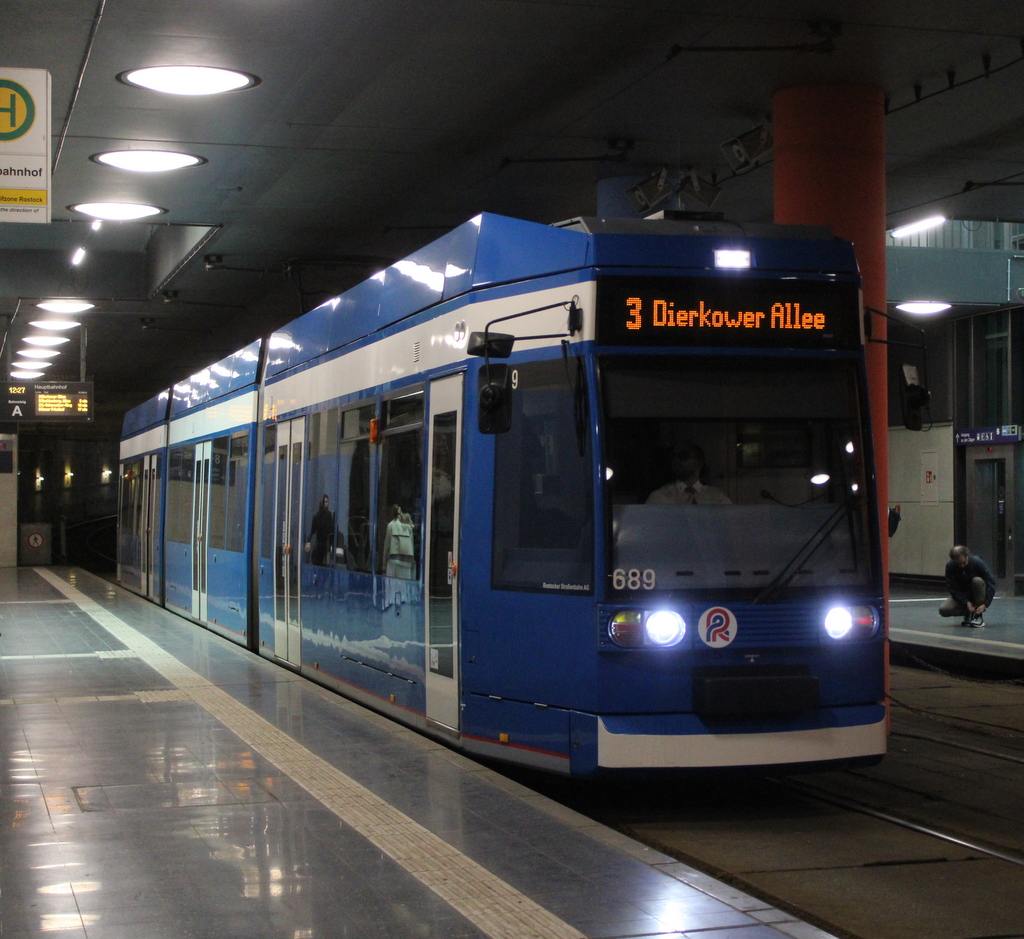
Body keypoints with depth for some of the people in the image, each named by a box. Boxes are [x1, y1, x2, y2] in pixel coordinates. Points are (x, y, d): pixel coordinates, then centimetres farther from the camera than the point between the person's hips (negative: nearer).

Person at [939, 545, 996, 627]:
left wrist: (985, 604, -33)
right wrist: (966, 602, -29)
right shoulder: (950, 566, -18)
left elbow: (991, 583, -23)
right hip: (960, 595, 1)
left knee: (977, 581, -35)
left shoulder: (977, 562, -23)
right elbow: (952, 588, -16)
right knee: (943, 610, -25)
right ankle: (968, 614, 3)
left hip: (977, 594, -1)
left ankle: (978, 616, -22)